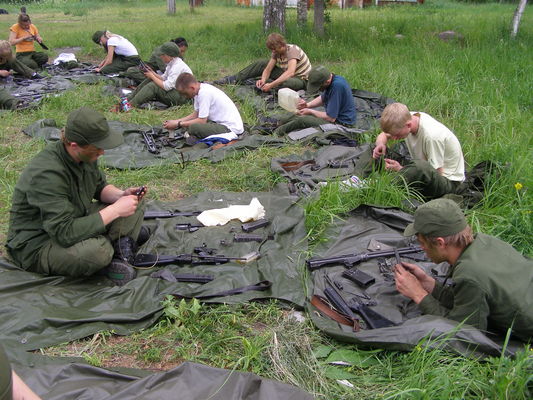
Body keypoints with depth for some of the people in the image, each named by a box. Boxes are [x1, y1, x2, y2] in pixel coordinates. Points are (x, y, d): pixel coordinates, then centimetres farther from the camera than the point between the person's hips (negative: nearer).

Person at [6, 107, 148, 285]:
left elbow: (100, 187, 12)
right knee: (97, 250, -39)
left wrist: (121, 195, -11)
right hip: (36, 246, -8)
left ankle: (120, 255, -14)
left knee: (136, 206, 1)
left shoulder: (86, 154, -7)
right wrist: (116, 210, -31)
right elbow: (65, 233, -35)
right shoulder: (46, 174, -32)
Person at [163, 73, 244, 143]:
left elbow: (202, 121, -20)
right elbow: (196, 114, 13)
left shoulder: (204, 93, -20)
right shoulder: (200, 90, 7)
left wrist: (178, 124, -12)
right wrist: (175, 121, 5)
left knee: (192, 127, -26)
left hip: (231, 128, -10)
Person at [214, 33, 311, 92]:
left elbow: (290, 72, -42)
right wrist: (263, 80, -31)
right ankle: (235, 79, -5)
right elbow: (268, 69, -7)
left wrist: (271, 85, -46)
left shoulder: (292, 50, -27)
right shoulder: (276, 52, -3)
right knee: (262, 63, -3)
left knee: (287, 83, -46)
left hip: (300, 80, -7)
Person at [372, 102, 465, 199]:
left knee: (420, 166, -41)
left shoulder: (431, 136, -32)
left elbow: (436, 174, -25)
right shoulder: (407, 119, -11)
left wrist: (400, 169, -26)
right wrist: (381, 144, -17)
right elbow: (384, 135, 8)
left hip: (448, 181, -8)